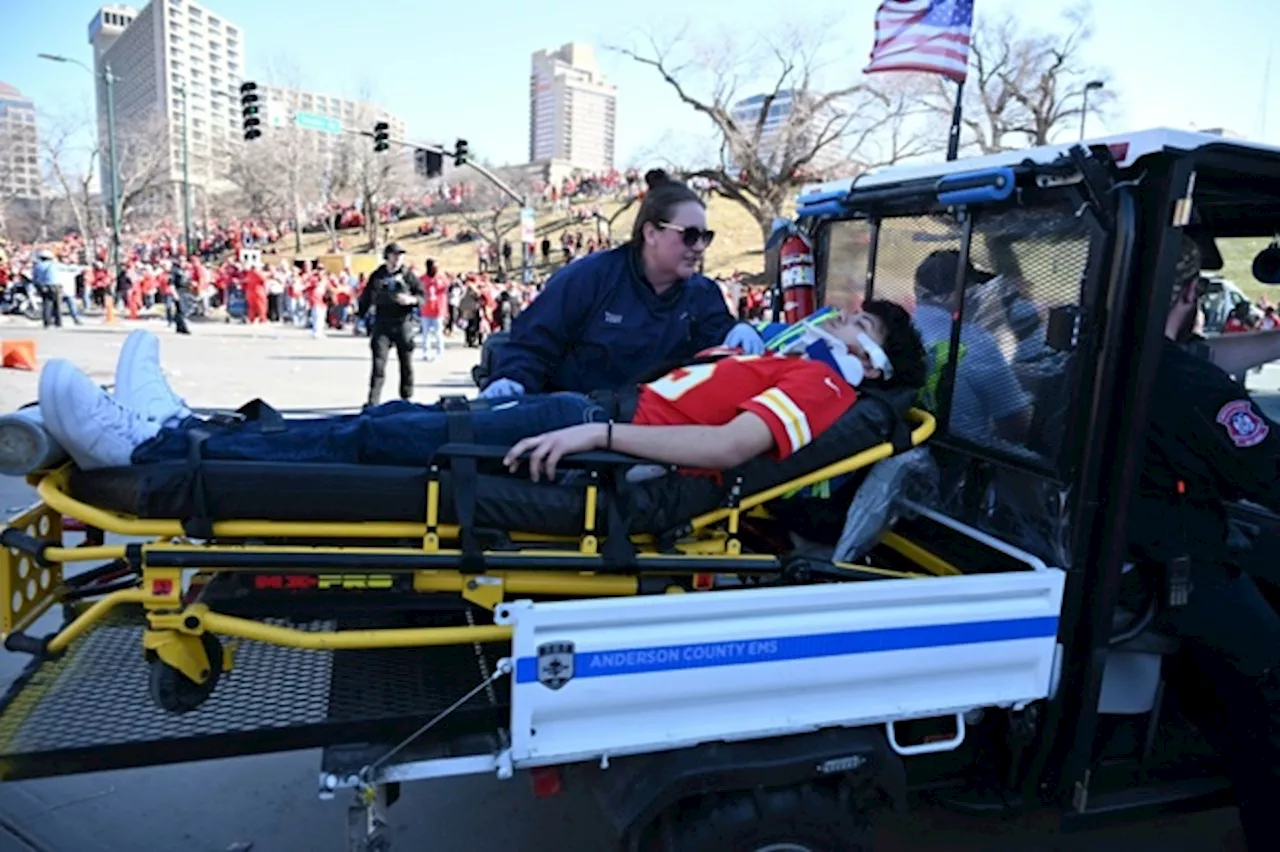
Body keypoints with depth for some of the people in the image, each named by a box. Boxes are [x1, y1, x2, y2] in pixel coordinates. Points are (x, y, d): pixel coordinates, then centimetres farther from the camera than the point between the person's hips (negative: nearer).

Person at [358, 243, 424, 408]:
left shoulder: (408, 275, 2)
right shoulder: (377, 276, 7)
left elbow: (422, 295, 0)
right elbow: (366, 298, 14)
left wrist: (411, 299, -20)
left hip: (404, 324, 0)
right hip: (382, 325, 1)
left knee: (406, 363, 8)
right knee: (378, 362, -8)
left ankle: (406, 398, 22)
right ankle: (373, 400, -8)